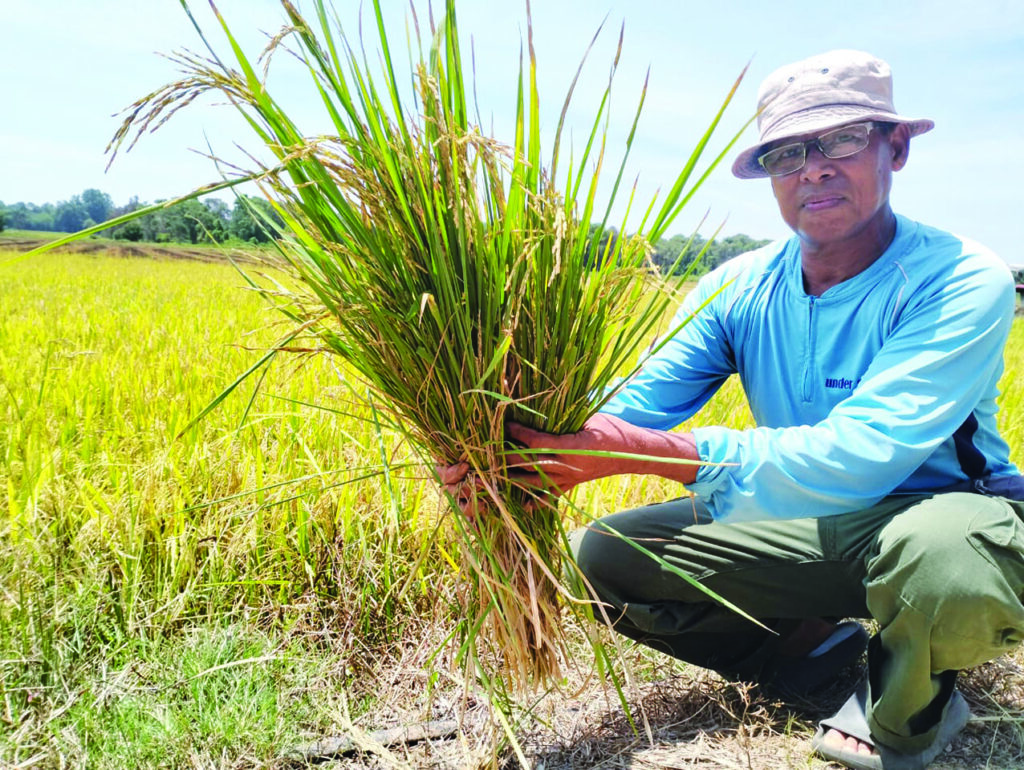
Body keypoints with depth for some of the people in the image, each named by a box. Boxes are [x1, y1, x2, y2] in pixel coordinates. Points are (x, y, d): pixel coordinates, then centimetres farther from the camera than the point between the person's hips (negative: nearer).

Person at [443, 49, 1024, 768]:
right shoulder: (742, 289, -6)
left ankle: (910, 707, -4)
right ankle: (809, 646, 6)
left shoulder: (962, 283, -22)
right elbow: (638, 402, -14)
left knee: (935, 555, -41)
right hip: (812, 526, 4)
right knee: (605, 553, -7)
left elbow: (860, 455, -34)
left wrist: (642, 449, -43)